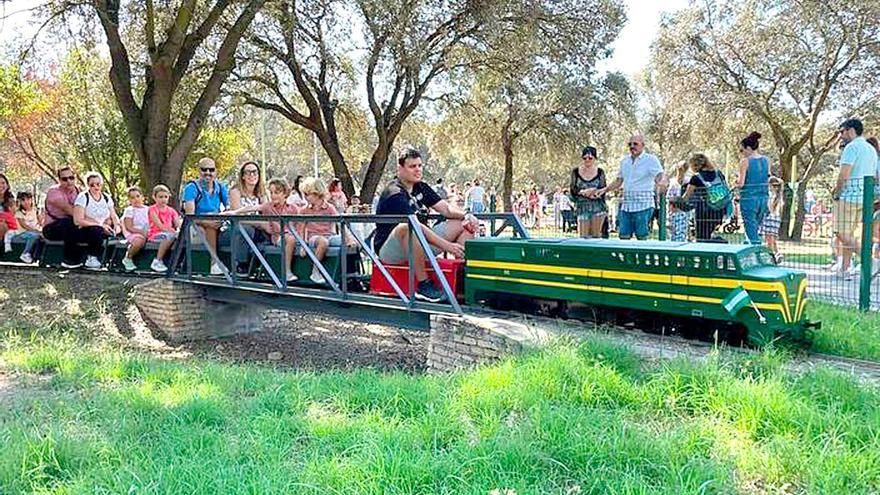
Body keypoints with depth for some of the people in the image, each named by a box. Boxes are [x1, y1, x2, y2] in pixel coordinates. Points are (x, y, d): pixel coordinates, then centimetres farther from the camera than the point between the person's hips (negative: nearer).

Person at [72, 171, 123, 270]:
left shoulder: (106, 197, 11)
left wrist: (117, 225, -14)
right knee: (97, 230, -38)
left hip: (103, 230, 7)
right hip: (83, 231, -7)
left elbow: (113, 216, 10)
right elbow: (78, 221, -16)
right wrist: (100, 225, -23)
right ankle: (91, 258, -16)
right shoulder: (82, 197, -7)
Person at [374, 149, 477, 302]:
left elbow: (446, 208, 5)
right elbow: (416, 226, -29)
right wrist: (447, 246, -34)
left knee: (463, 224, 0)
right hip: (389, 250, -8)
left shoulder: (421, 188, 9)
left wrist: (467, 216, -16)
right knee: (408, 227, -42)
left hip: (419, 245, 8)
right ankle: (423, 284, -32)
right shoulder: (394, 194, -18)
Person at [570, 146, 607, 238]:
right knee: (583, 236, -3)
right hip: (582, 207, 1)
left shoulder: (600, 172, 5)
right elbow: (573, 189, 2)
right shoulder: (575, 171, 6)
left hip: (597, 206, -1)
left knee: (596, 236, -2)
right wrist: (583, 192, -17)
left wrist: (596, 193, -20)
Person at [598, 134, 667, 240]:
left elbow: (661, 175, -16)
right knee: (623, 237, 4)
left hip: (643, 206, -6)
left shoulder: (651, 160, -3)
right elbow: (619, 181, 23)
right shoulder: (624, 161, 16)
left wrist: (661, 183, -39)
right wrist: (605, 189, 11)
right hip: (626, 205, 6)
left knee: (642, 238, -5)